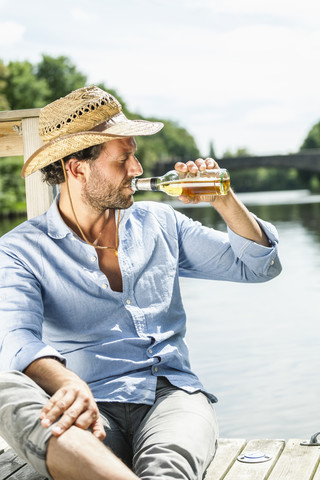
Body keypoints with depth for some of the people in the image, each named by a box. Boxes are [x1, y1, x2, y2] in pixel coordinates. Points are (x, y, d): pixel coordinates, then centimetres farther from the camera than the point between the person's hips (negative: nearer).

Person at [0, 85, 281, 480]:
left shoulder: (159, 223, 18)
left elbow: (259, 266, 24)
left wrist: (222, 199, 8)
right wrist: (71, 386, -38)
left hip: (172, 394, 1)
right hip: (97, 408, -1)